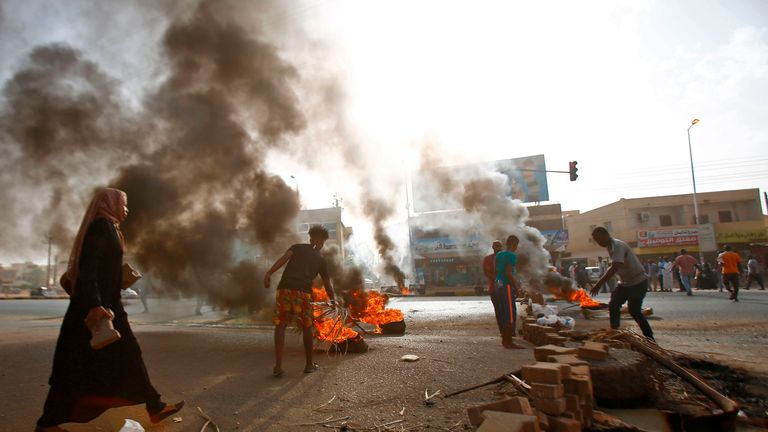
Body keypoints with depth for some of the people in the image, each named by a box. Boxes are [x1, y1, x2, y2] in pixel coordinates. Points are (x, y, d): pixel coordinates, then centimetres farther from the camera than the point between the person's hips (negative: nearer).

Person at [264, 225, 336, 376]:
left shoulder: (297, 247, 19)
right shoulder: (321, 260, 18)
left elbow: (284, 258, -2)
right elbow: (327, 284, 21)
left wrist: (269, 273, -12)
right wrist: (333, 300, 35)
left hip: (285, 289, 1)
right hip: (303, 292, -1)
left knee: (280, 325, 8)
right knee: (306, 327, 14)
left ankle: (278, 366, 2)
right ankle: (309, 364, 23)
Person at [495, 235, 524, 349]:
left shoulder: (499, 254, 14)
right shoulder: (512, 255, -12)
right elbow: (508, 273, -20)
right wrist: (516, 287, -13)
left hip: (499, 285, 9)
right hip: (507, 286, -9)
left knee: (504, 313, 16)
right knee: (511, 314, -4)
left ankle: (505, 339, 24)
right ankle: (508, 341, -2)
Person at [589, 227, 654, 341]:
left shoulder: (617, 246, -25)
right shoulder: (610, 246, 3)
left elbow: (614, 268, -36)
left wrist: (598, 284, -37)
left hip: (638, 282, -9)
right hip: (626, 282, 9)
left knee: (634, 311, -4)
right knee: (613, 305, 5)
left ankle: (649, 338, 11)